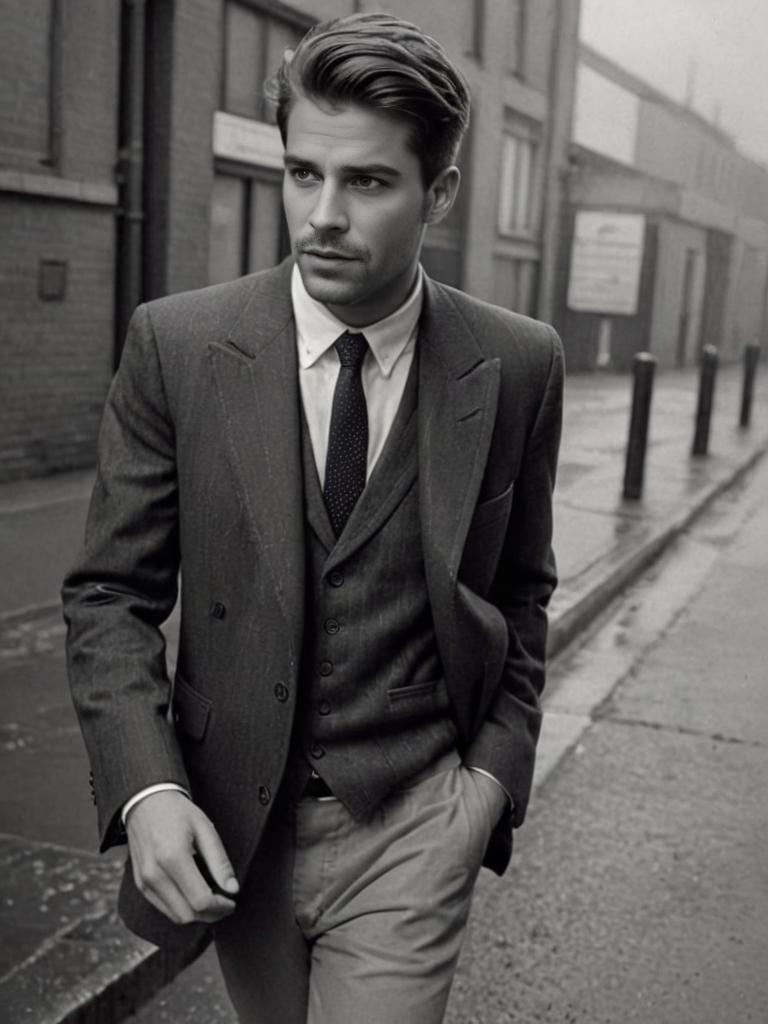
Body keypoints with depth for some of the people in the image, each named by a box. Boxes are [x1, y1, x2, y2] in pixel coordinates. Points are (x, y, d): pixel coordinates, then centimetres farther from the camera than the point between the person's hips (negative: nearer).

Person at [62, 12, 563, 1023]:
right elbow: (111, 592, -5)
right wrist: (147, 788, -17)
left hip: (412, 825, -1)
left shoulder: (518, 364, -6)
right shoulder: (176, 344, -9)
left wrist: (496, 766, -2)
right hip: (228, 826, 2)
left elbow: (520, 591, 7)